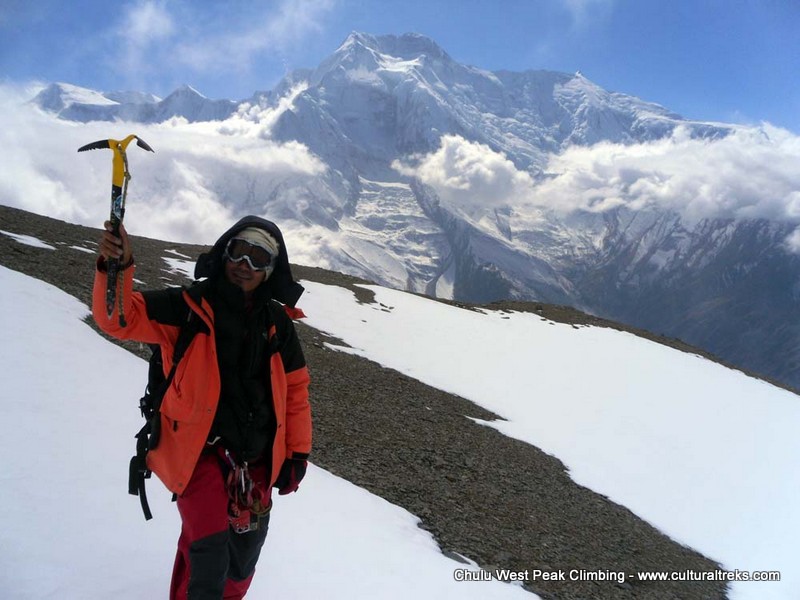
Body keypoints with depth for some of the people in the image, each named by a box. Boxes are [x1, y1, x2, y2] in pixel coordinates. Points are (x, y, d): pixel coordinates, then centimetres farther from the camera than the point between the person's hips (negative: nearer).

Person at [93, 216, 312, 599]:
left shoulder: (277, 322, 3)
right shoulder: (189, 306, -7)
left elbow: (295, 389, 9)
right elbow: (120, 318, -16)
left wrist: (297, 453, 7)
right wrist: (117, 268, -35)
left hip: (257, 458, 4)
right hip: (200, 451, -4)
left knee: (244, 555, 18)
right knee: (209, 556, -17)